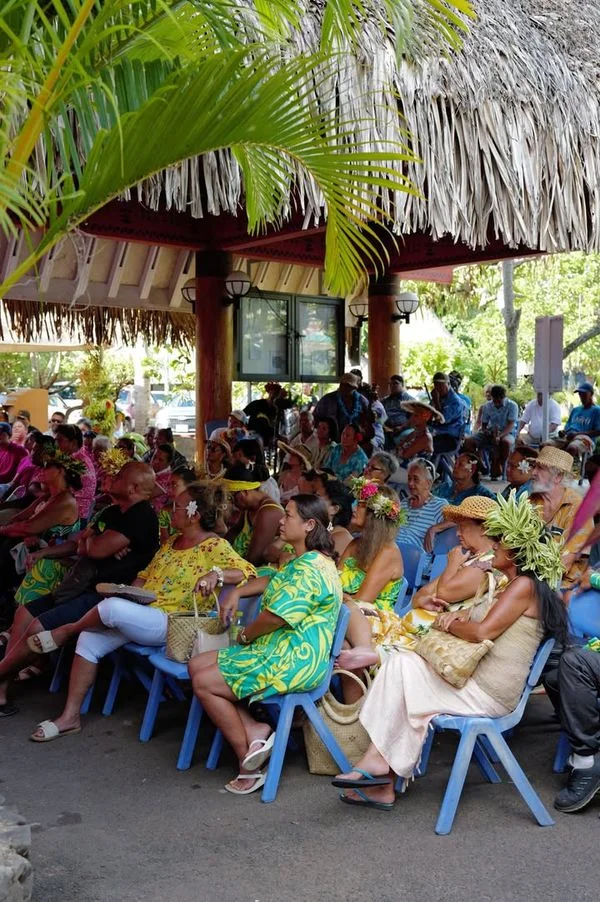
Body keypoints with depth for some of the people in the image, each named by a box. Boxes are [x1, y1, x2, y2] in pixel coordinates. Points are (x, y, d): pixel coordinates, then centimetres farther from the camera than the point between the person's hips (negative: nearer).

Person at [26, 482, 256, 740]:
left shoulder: (214, 546, -9)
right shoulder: (173, 540, 16)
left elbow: (247, 572, -20)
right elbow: (146, 575, 23)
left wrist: (215, 574, -35)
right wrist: (126, 593, 6)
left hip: (171, 625, -8)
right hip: (140, 616, 8)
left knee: (112, 607, -30)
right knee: (89, 640, -9)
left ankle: (67, 630, 2)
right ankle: (70, 716, -1)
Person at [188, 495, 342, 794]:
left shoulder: (310, 568, -20)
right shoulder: (301, 562, 14)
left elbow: (276, 615, -24)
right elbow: (273, 581, 32)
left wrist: (245, 635, -6)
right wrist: (237, 592, 16)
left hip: (294, 661, -11)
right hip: (277, 649, 11)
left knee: (204, 683, -12)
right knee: (196, 666, 7)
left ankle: (248, 765, -2)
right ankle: (254, 731, -2)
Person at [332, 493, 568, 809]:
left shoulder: (524, 585, -13)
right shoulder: (511, 584, 19)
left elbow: (482, 632, -20)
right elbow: (481, 625, 21)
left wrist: (449, 625, -3)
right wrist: (457, 617, 1)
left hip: (487, 694, -9)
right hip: (479, 683, 9)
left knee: (402, 664, -10)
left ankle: (379, 761, -2)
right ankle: (384, 783, -5)